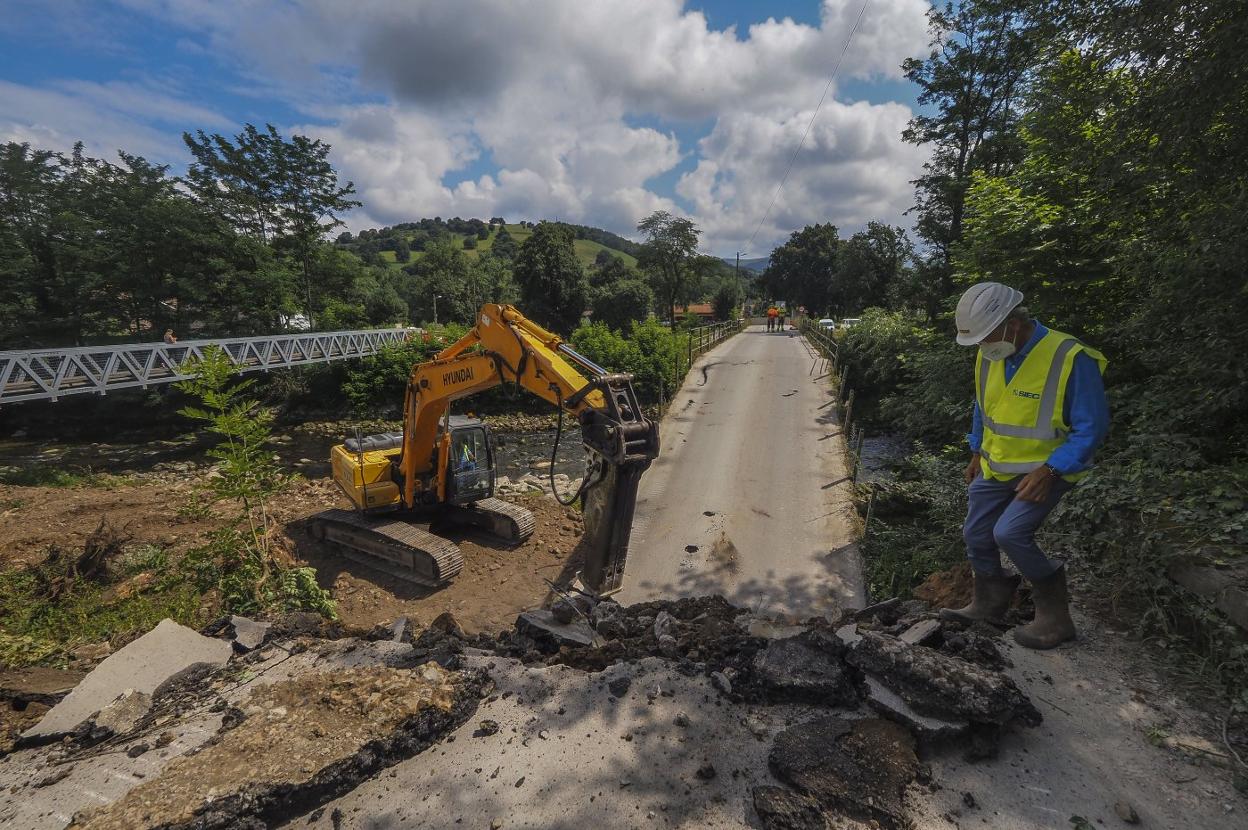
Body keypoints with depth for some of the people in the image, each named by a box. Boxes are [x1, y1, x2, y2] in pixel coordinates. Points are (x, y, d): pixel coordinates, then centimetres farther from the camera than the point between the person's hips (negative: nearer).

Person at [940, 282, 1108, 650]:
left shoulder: (1071, 358, -24)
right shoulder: (989, 356, -4)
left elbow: (1091, 427, -19)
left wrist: (1049, 471, -25)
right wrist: (977, 453, 13)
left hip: (1045, 470, -7)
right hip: (995, 468, 7)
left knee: (1010, 533, -21)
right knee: (976, 534, 10)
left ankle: (1054, 615, 3)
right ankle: (989, 604, 33)